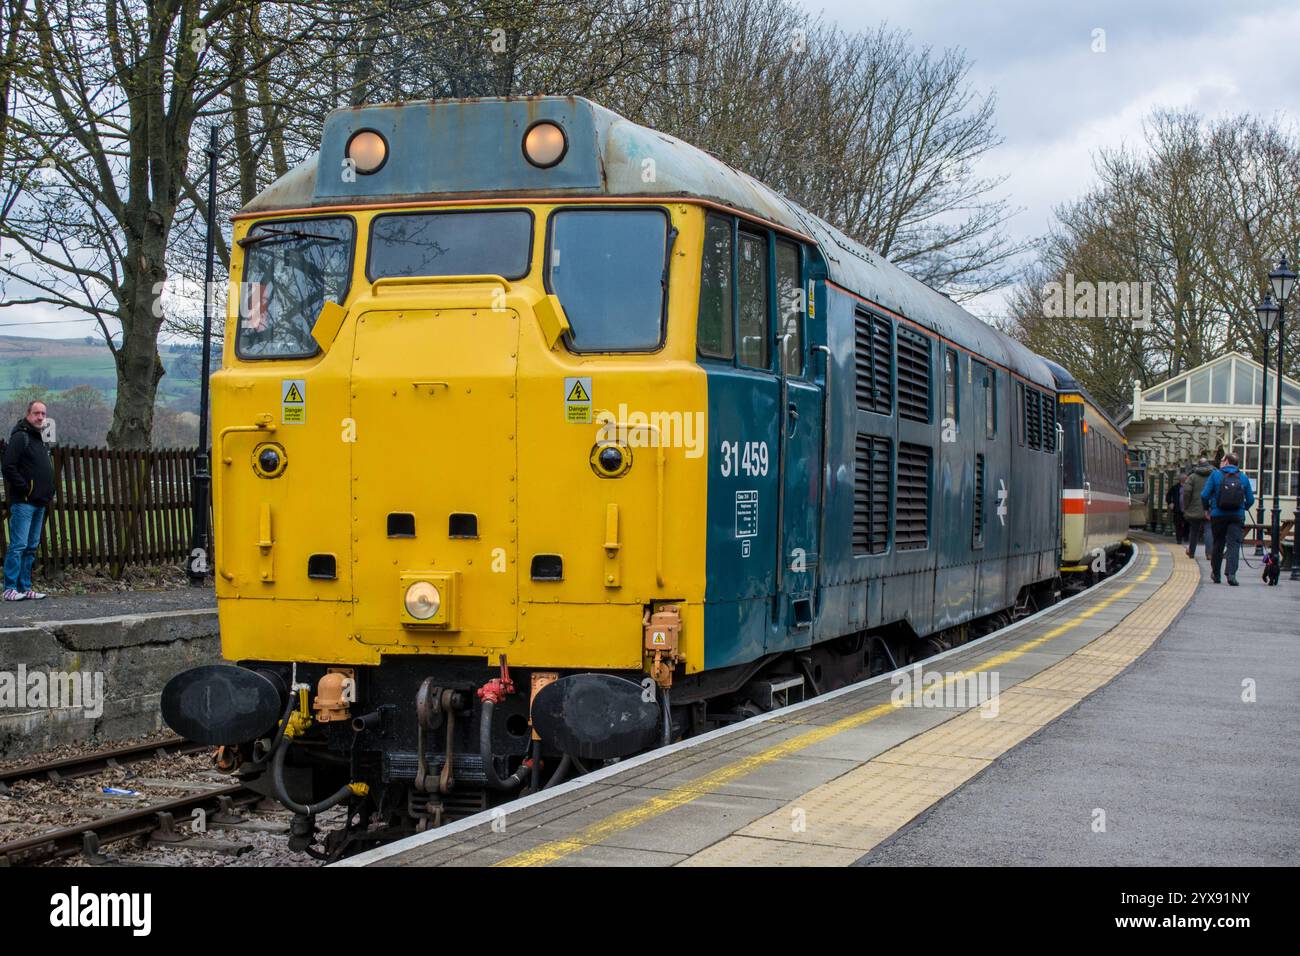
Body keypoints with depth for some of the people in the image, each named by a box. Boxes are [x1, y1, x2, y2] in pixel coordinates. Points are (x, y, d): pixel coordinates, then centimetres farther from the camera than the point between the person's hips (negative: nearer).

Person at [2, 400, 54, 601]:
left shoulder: (39, 439, 19)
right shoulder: (20, 437, -9)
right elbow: (9, 467, -18)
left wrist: (48, 492, 14)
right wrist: (25, 488, -17)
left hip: (39, 502, 9)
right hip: (23, 502, -9)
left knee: (31, 547, 10)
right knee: (18, 545, -9)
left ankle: (25, 588, 14)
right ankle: (10, 588, -7)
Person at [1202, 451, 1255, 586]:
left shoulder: (1216, 475, -1)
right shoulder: (1244, 478, 6)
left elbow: (1205, 495, -6)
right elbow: (1250, 499, 6)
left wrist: (1207, 509, 11)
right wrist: (1244, 508, 26)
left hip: (1218, 515, 0)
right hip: (1237, 517, 0)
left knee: (1217, 544, 12)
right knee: (1234, 544, -4)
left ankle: (1216, 575, 21)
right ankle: (1231, 574, -21)